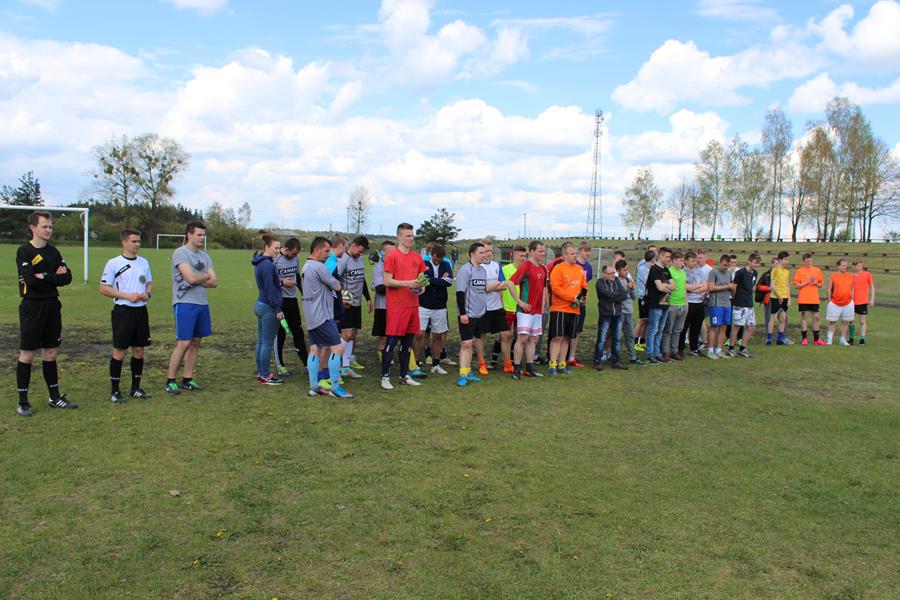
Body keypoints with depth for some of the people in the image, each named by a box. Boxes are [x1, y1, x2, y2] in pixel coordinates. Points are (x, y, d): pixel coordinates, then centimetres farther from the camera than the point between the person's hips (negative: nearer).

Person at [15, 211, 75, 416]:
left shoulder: (53, 251, 10)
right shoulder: (24, 251, -8)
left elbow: (67, 278, -1)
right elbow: (31, 280, -20)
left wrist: (43, 277, -12)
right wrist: (54, 276, -8)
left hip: (52, 307, 6)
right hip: (32, 307, -6)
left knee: (51, 353, 12)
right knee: (27, 354, 1)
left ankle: (55, 397, 20)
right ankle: (23, 402, 10)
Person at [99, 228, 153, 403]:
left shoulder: (144, 262, 11)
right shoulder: (114, 263, -6)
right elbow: (103, 288, -7)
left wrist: (147, 293, -2)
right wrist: (127, 296, -16)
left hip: (141, 310, 5)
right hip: (123, 311, -5)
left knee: (139, 350, 9)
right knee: (119, 351, -2)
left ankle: (135, 388, 20)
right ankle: (114, 390, 9)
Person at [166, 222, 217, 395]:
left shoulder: (205, 256, 14)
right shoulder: (180, 253, -7)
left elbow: (214, 282, 5)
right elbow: (191, 277, -19)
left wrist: (197, 280, -10)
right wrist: (206, 276, 0)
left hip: (202, 304, 7)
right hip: (185, 304, -7)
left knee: (196, 342, 9)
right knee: (183, 343, -8)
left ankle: (187, 380, 17)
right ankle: (170, 381, 3)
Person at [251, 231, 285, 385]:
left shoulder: (260, 263, 13)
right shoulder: (267, 265, -17)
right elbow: (270, 289, -19)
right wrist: (278, 309, -16)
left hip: (260, 305, 10)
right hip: (268, 307, -10)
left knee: (261, 342, 14)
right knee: (267, 343, -3)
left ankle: (260, 372, 21)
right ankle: (265, 376, 3)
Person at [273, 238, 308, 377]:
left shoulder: (295, 258, 4)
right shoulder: (275, 259, -16)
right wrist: (282, 283, -19)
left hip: (292, 299, 6)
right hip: (279, 301, -6)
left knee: (298, 332, 12)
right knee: (280, 334, 4)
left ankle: (307, 364, 19)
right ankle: (279, 365, 17)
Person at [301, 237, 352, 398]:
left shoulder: (306, 267, 16)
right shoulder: (319, 267, -15)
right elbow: (337, 286, -10)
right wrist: (335, 282, 12)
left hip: (311, 317, 10)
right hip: (323, 316, -10)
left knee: (315, 349, 9)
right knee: (337, 348, -8)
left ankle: (314, 386, 11)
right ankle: (335, 387, -6)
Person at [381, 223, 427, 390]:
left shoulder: (417, 257, 12)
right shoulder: (392, 256, -6)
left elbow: (421, 277, 21)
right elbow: (387, 282, -10)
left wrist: (421, 285, -1)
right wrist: (407, 283, -19)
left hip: (413, 304, 6)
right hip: (397, 306, -6)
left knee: (408, 341, 12)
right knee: (392, 341, -3)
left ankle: (405, 375, 22)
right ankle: (385, 376, 5)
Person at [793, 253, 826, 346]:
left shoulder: (817, 270, 9)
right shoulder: (799, 271, 0)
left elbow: (821, 284, 13)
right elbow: (796, 286, -5)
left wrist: (816, 283, -8)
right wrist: (808, 282, -14)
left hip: (814, 299, 3)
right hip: (803, 299, -3)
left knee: (816, 317, 4)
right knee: (804, 317, 1)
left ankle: (816, 339, 12)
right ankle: (804, 338, 7)